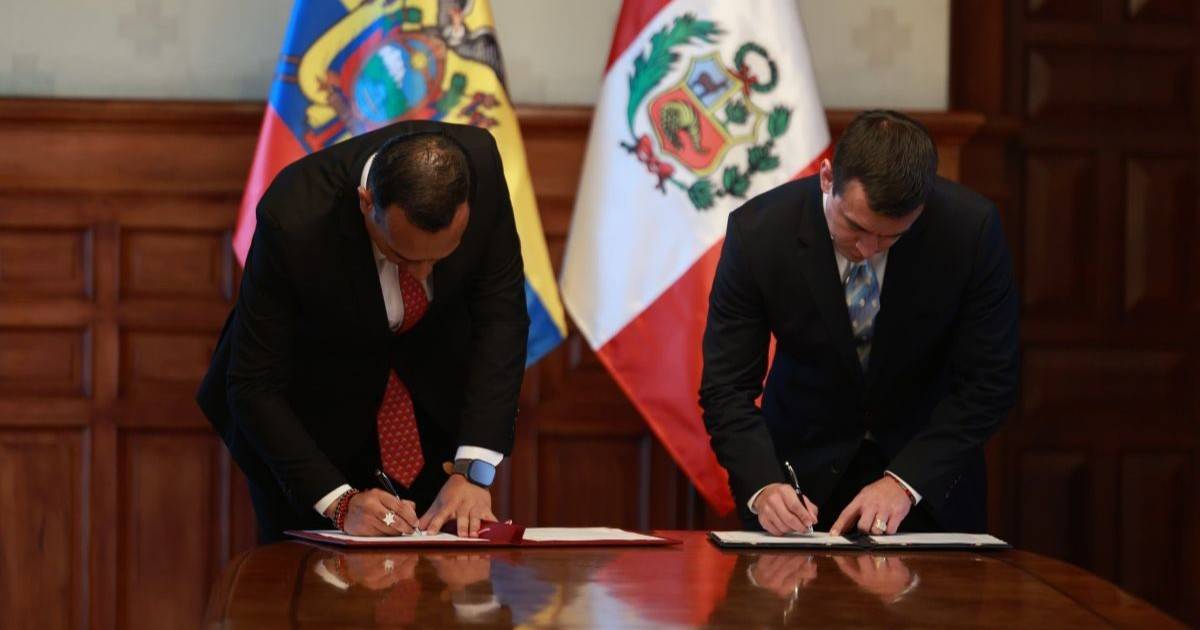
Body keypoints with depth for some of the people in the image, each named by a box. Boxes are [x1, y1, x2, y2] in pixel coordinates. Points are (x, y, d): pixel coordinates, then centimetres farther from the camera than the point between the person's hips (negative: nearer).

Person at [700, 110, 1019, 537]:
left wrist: (905, 483, -24)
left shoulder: (972, 228, -19)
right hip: (804, 470, 0)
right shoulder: (759, 230, -18)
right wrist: (763, 486, -31)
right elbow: (727, 387, -14)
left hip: (928, 469, 1)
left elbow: (988, 384, -13)